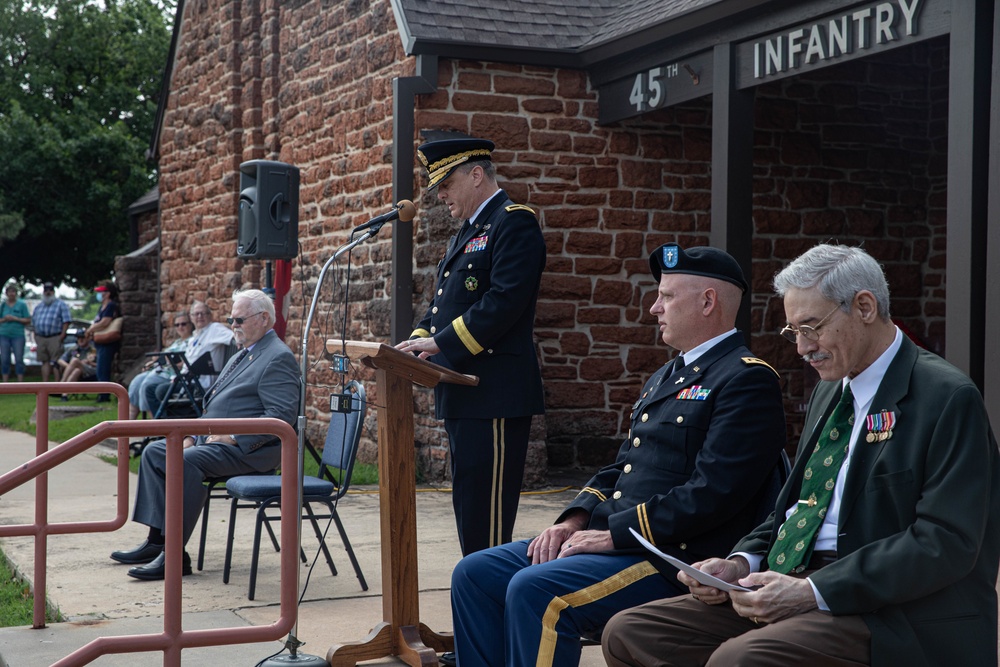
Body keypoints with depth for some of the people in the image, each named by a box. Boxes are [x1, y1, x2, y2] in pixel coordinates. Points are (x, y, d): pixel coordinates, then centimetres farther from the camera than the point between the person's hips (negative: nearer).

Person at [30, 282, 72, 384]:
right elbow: (33, 323, 22)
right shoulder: (38, 307, 21)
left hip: (55, 338, -6)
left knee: (57, 363, -9)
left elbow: (66, 321, -5)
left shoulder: (61, 305, 3)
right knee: (44, 362, 8)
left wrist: (62, 336, -14)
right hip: (40, 338, 6)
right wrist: (36, 336, 9)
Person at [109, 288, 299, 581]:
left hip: (249, 448, -11)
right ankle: (156, 540, 5)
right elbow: (216, 403, 27)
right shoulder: (244, 354, 21)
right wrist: (193, 434, 10)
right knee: (154, 452, 6)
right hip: (211, 438, 11)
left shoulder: (279, 358, -11)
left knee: (185, 461, -31)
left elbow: (281, 417, -21)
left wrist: (233, 437, -23)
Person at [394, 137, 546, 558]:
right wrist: (420, 340, 5)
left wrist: (440, 343, -19)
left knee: (487, 522, -8)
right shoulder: (467, 233, 22)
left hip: (494, 395, -10)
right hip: (462, 396, 10)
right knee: (468, 509, 13)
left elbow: (505, 301, -20)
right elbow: (444, 302, 23)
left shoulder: (514, 222, -8)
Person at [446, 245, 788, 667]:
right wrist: (577, 520, 4)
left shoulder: (748, 379, -10)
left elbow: (711, 494, -20)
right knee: (475, 575, 0)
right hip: (608, 537, 10)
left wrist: (615, 534, -17)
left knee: (535, 591, -28)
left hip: (673, 558, -9)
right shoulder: (667, 376, 21)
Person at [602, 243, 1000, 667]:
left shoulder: (948, 398, -9)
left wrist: (814, 591, -22)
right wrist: (742, 564, 2)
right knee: (628, 632, -5)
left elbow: (946, 542, -17)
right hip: (792, 586, 8)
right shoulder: (831, 391, 19)